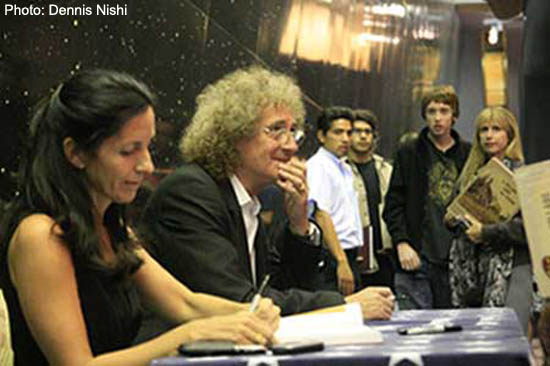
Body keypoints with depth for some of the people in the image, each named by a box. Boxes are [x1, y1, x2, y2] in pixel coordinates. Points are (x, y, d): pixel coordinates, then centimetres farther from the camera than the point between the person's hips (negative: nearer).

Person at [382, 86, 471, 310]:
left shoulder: (469, 155, 10)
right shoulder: (408, 154, 5)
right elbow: (393, 205, 2)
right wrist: (402, 243, -11)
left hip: (456, 259, 2)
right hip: (417, 259, -2)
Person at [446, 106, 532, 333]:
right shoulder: (470, 174, 15)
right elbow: (455, 209, 27)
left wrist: (486, 232, -16)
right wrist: (452, 220, 4)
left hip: (511, 267, -6)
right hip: (473, 268, 6)